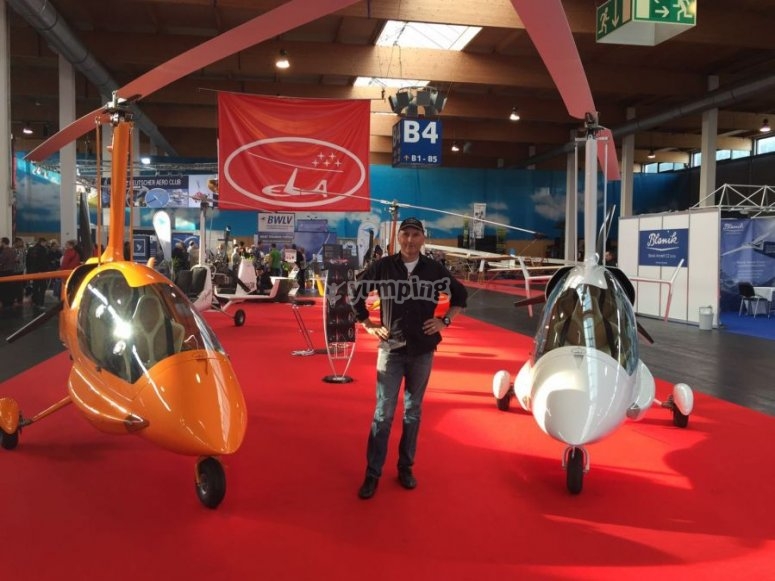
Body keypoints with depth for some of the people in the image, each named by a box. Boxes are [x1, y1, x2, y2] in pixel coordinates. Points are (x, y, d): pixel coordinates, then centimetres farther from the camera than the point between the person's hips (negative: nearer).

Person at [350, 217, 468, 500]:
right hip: (391, 349, -1)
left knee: (413, 411, 11)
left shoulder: (435, 270, -1)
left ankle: (406, 467, 24)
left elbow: (460, 294, 14)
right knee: (383, 413, -2)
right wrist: (368, 324, 3)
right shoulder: (382, 267, -5)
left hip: (422, 350, 2)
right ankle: (372, 473, 7)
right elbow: (355, 293, 7)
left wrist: (445, 321, 4)